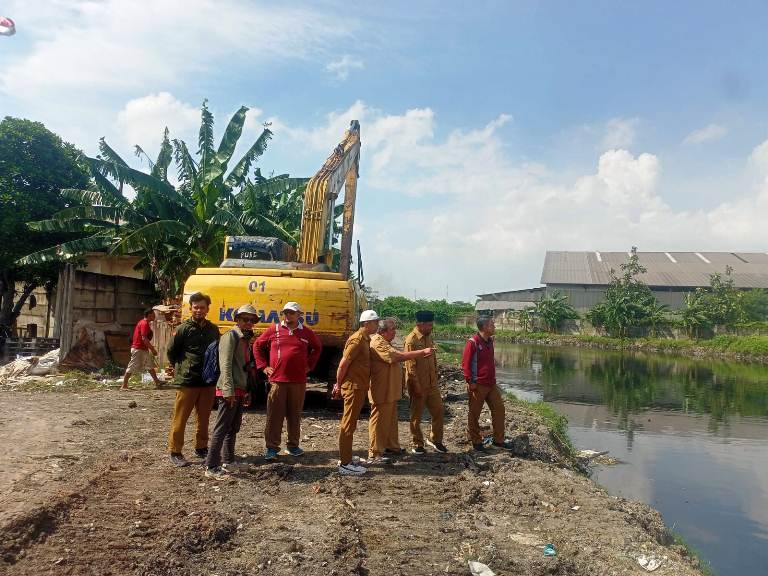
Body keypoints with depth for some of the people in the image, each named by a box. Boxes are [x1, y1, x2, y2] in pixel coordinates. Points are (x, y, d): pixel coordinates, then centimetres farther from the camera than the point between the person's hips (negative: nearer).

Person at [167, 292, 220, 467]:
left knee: (204, 417, 14)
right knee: (180, 418, 2)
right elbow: (171, 352, 1)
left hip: (208, 382, 5)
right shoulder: (183, 328, -6)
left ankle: (201, 448, 27)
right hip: (187, 381, -4)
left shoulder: (213, 329, 7)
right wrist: (181, 368, 5)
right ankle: (175, 452, 12)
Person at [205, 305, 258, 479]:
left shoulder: (246, 340, 19)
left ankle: (228, 462, 27)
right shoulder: (231, 336, -8)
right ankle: (211, 467, -3)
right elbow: (225, 364, -18)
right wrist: (228, 390, -25)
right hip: (229, 391, -9)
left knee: (233, 428, 16)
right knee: (221, 429, -7)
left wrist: (246, 392, 20)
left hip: (240, 391, 9)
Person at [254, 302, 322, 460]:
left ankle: (293, 445, 22)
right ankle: (272, 447, 8)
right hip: (277, 380, -2)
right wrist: (263, 366, 5)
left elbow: (317, 347, 23)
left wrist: (310, 364, 13)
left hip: (299, 381, 2)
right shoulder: (274, 330, 2)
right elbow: (257, 345, 12)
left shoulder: (306, 332, 7)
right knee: (274, 415, 0)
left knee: (295, 415, 10)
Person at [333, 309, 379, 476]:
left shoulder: (365, 339, 13)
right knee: (348, 425, -4)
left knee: (349, 424, 15)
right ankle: (345, 464, 0)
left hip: (359, 387, 10)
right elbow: (343, 364, -19)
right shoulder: (357, 340, -17)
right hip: (353, 387, -10)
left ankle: (345, 459, 25)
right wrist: (339, 385, -11)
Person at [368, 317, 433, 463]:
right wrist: (423, 352, -22)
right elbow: (400, 356, -26)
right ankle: (374, 454, 4)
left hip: (390, 391, 11)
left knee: (391, 419, 20)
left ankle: (391, 446, 33)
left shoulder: (385, 342, 17)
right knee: (379, 421, -3)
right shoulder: (378, 343, -20)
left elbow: (397, 358, 14)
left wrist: (421, 354, 5)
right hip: (382, 391, -11)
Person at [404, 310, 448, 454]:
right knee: (416, 416, 7)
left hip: (432, 384, 7)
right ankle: (417, 444, 20)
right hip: (418, 385, -7)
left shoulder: (429, 337, 7)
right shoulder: (411, 340, -17)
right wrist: (416, 386, -18)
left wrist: (435, 377, 13)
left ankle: (435, 439, 26)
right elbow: (410, 366, -18)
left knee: (438, 411, 10)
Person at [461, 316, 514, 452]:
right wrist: (470, 382, -17)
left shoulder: (489, 341, 9)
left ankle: (498, 440, 21)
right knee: (474, 414, 5)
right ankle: (476, 441, 19)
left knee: (499, 409, 9)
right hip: (478, 385, -8)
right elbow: (465, 364, -16)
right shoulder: (473, 342, -16)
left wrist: (493, 378, 18)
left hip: (491, 384, 8)